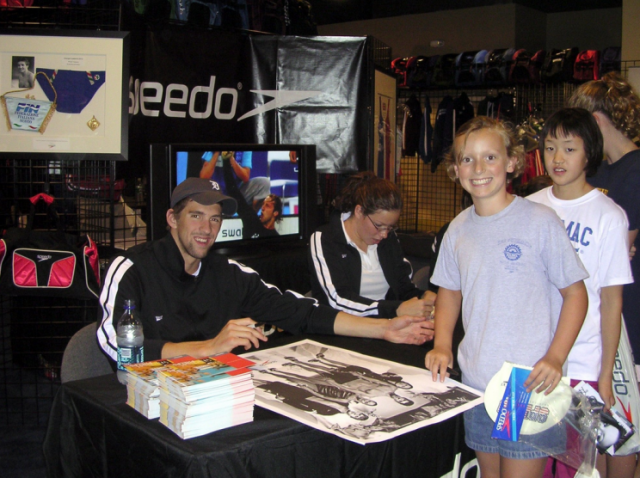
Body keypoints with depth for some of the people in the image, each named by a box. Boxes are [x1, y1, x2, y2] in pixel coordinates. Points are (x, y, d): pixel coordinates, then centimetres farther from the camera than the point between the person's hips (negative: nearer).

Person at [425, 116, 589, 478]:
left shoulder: (540, 221, -10)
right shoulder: (458, 230, 5)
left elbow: (575, 293, -5)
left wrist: (555, 358, -15)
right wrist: (442, 346, 4)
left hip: (530, 384, -5)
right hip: (475, 381, 5)